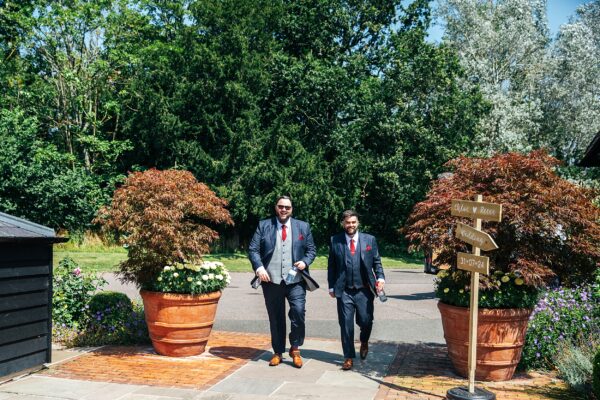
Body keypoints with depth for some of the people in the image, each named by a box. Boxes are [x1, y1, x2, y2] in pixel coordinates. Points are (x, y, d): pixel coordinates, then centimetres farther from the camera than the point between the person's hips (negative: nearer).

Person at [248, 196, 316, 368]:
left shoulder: (303, 226, 10)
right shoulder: (263, 225, 6)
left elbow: (312, 249, 12)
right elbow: (253, 249, 2)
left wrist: (305, 262, -8)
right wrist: (259, 267, -12)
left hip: (295, 280, 0)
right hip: (272, 280, 0)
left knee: (298, 311, -15)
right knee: (275, 318, 8)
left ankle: (295, 349, 6)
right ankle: (278, 352, 24)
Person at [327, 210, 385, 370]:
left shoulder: (369, 240, 4)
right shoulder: (335, 241, 3)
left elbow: (376, 261, 9)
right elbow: (331, 265, 7)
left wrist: (380, 277, -8)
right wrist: (332, 286, 4)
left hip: (364, 290, 1)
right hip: (344, 291, 0)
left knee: (366, 321, 4)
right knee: (346, 325, 1)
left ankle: (364, 342, 38)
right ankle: (348, 357, 16)